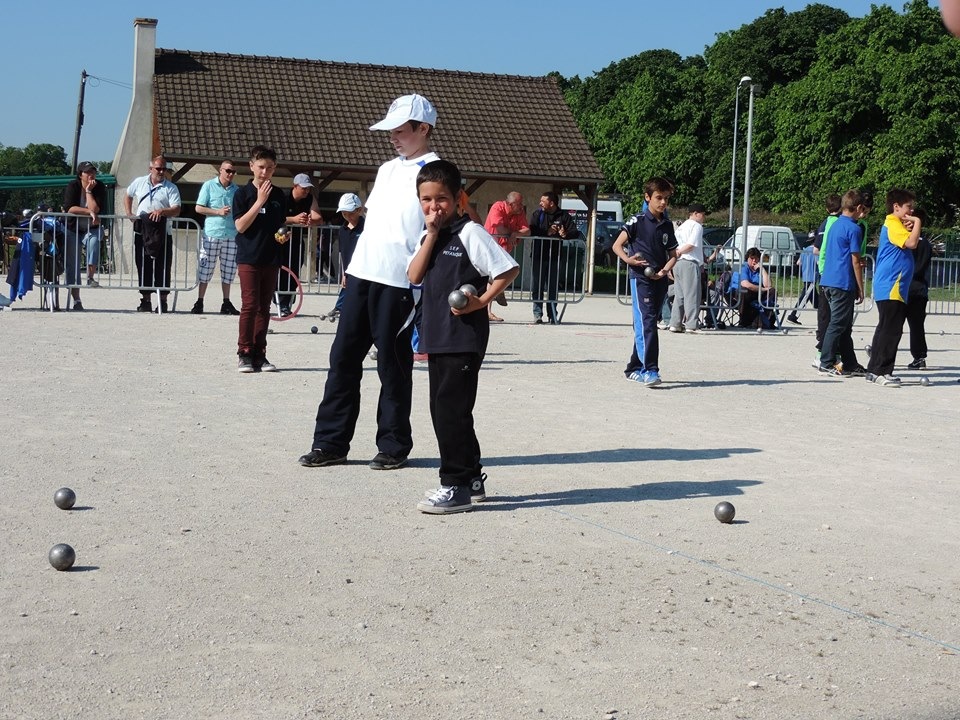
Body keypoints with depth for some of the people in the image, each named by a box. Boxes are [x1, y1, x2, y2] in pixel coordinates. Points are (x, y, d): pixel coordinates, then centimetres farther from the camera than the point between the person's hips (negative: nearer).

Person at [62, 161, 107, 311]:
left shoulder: (100, 187, -8)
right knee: (73, 266, -1)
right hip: (72, 230, 0)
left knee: (94, 242, -37)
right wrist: (89, 211, -26)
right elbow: (69, 208, -22)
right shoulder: (72, 186, -9)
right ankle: (76, 301, 5)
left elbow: (96, 210, -22)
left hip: (91, 229, 0)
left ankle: (90, 277, -29)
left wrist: (88, 191, -19)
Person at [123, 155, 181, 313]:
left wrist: (162, 211, -26)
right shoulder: (139, 182, 11)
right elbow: (128, 196, 27)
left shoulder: (171, 188, 1)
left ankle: (163, 302, 4)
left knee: (163, 268, -2)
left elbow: (176, 210, -9)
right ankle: (145, 301, 12)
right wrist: (129, 213, 12)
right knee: (143, 267, 5)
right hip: (141, 232, 2)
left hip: (162, 234, -2)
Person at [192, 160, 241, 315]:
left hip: (231, 236, 4)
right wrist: (218, 212, -10)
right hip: (211, 235, -3)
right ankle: (199, 303, 4)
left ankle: (226, 303, 14)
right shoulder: (209, 185, 1)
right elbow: (199, 208, -1)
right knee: (205, 269, -2)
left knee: (228, 271, 6)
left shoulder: (236, 190, 12)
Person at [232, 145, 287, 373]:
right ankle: (244, 353, 0)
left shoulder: (279, 195, 10)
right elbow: (240, 226, -11)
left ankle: (259, 353, 11)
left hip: (271, 258, 4)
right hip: (249, 258, -4)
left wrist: (282, 236, -3)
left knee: (264, 307, 6)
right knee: (250, 305, -7)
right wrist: (260, 201, -15)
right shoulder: (243, 193, -2)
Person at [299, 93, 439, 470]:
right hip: (361, 274, 7)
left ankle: (393, 446, 13)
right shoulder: (387, 169, 19)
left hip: (399, 282, -7)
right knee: (343, 358, 7)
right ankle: (330, 443, 13)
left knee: (392, 364, 1)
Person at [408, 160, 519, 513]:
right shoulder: (429, 236, 14)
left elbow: (508, 269, -12)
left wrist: (481, 301, -16)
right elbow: (414, 276, -1)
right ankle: (471, 479, 24)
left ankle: (456, 486, 0)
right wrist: (431, 234, -7)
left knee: (451, 410, -8)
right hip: (438, 338, 9)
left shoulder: (469, 233, -9)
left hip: (465, 337, -9)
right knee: (442, 410, 12)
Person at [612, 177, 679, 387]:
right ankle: (650, 370, -20)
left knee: (644, 325, 12)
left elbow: (673, 255, 17)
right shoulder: (637, 221, -3)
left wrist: (664, 270, -3)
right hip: (640, 278, -6)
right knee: (646, 323, -15)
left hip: (659, 280, 6)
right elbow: (617, 245, -6)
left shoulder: (667, 225, 13)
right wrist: (628, 260, -25)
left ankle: (634, 369, 22)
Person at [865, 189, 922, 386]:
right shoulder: (893, 225, -12)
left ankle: (874, 370, 16)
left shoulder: (897, 225, 21)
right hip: (890, 288, -11)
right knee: (890, 330, -10)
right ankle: (880, 371, -9)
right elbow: (911, 243, -25)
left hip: (894, 288, 11)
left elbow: (909, 244, 19)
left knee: (886, 329, 12)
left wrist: (911, 227, 4)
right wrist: (917, 223, -11)